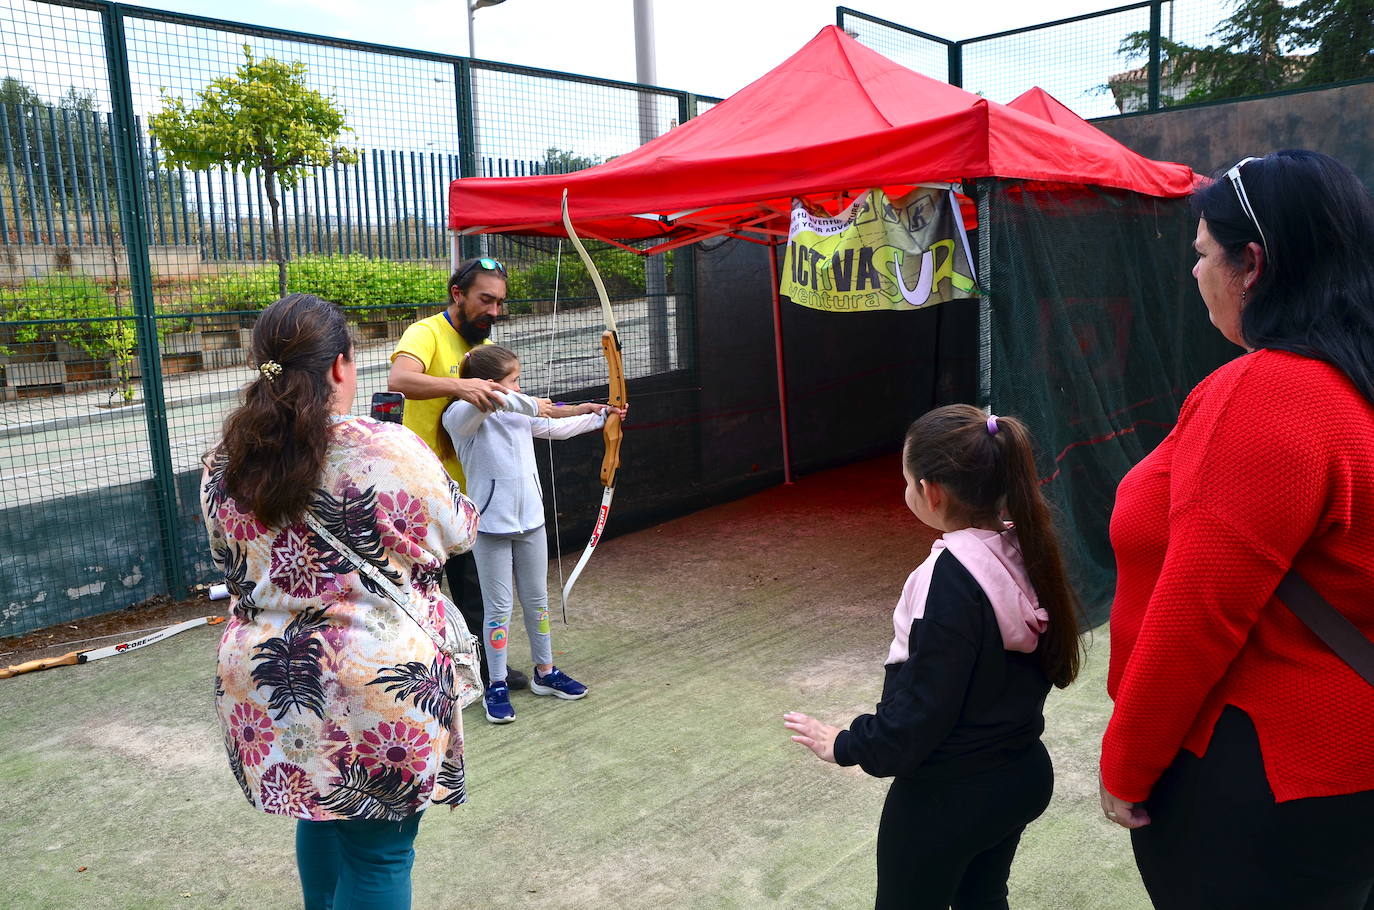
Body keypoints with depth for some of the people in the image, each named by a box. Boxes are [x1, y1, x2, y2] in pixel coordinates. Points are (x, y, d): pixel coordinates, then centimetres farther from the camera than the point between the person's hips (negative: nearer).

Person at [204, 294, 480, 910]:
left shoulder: (223, 467, -1)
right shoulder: (389, 450, -18)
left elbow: (233, 566, 13)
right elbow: (458, 533, -4)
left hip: (264, 693, 6)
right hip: (379, 693, -6)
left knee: (320, 818, 27)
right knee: (378, 853, 9)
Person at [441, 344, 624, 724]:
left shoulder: (521, 413, 7)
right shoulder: (461, 416, -13)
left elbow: (558, 428, 22)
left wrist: (599, 416, 23)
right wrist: (534, 405, -27)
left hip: (530, 521, 6)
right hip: (491, 525, -6)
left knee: (537, 601, 16)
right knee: (498, 608, 2)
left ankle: (545, 672, 31)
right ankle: (497, 687, 15)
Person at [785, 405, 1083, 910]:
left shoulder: (951, 582, -29)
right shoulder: (1026, 553, -6)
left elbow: (920, 710, -24)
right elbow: (1045, 664, 7)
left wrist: (846, 745, -10)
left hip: (947, 797, -7)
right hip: (1025, 774, 7)